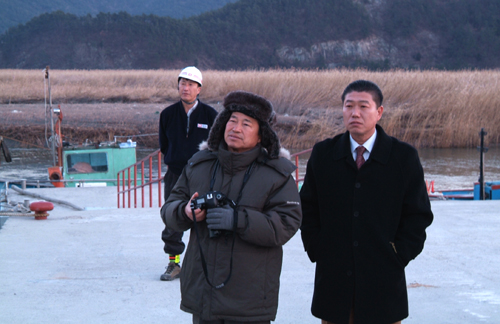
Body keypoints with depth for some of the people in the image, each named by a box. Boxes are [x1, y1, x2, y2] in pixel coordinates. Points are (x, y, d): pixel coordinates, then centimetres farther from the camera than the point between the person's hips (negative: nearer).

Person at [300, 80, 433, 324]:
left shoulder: (404, 157, 1)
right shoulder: (322, 154, 6)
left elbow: (418, 215, 3)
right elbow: (308, 210, 11)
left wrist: (397, 256, -4)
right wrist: (317, 251, 1)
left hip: (383, 283, -1)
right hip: (334, 282, 1)